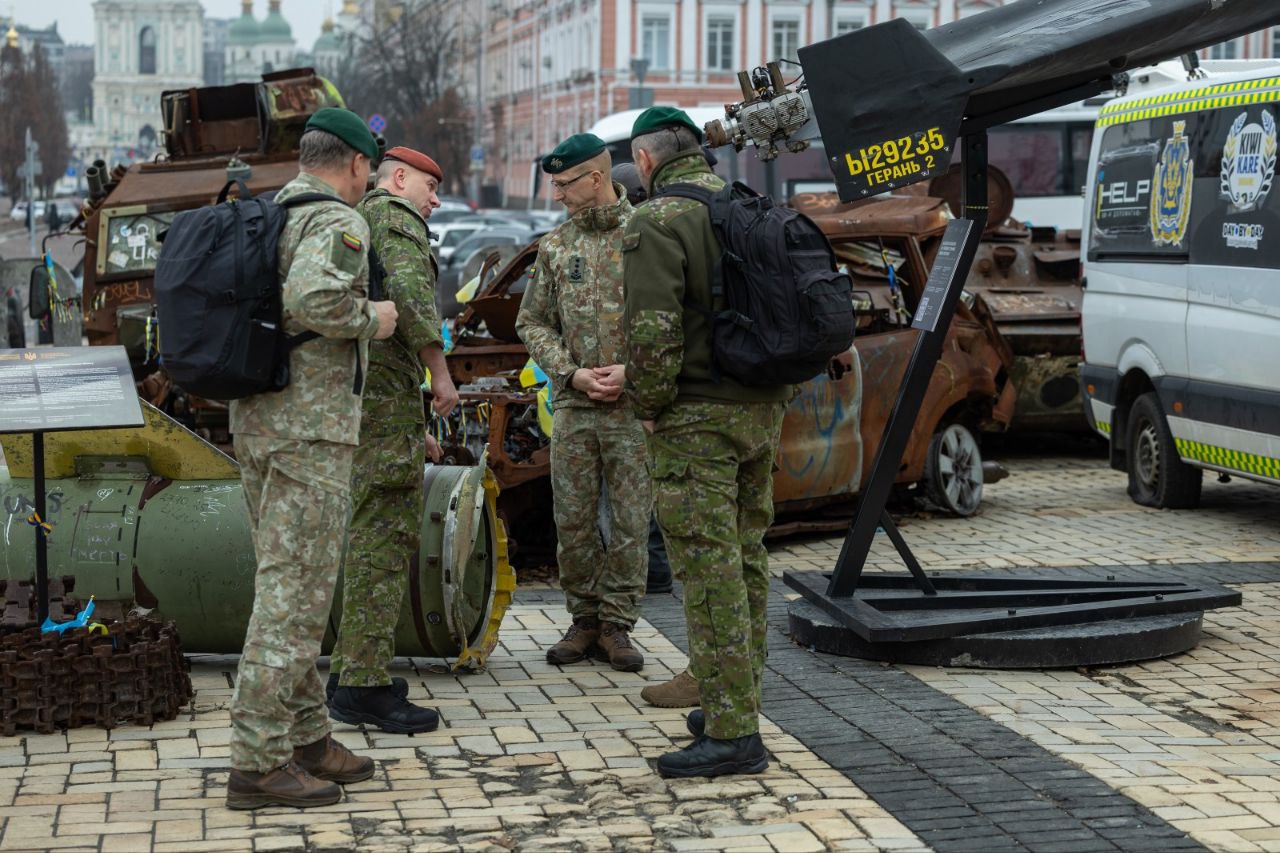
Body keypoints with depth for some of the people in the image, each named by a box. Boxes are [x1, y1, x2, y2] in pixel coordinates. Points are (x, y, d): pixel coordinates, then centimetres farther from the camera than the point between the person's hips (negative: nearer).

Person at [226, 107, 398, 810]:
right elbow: (310, 297, -30)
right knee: (294, 594, -7)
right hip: (311, 428, -9)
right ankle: (258, 761, -6)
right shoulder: (338, 223, -12)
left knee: (288, 587, 15)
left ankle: (307, 737, 22)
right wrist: (370, 319, -12)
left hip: (255, 422, 9)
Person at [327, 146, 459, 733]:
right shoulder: (394, 213, -2)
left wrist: (411, 427, 26)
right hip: (385, 392, -10)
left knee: (374, 535, 16)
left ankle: (350, 670, 19)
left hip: (351, 397, 10)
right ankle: (364, 686, -10)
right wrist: (440, 371, -16)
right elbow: (408, 289, -23)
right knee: (385, 536, -10)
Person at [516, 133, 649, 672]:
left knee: (630, 520, 1)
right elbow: (532, 322, 12)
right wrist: (572, 372, -4)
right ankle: (584, 619, 17)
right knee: (572, 520, 5)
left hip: (634, 407, -3)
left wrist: (632, 371, -12)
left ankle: (617, 623, 11)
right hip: (571, 406, 3)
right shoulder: (555, 246, 10)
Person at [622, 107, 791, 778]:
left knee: (709, 569, -7)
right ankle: (736, 704, 25)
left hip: (697, 419, -8)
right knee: (745, 558, 15)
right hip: (761, 410, 8)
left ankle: (733, 734, -7)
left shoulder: (656, 223, -12)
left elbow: (652, 330, -20)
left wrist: (648, 407, -7)